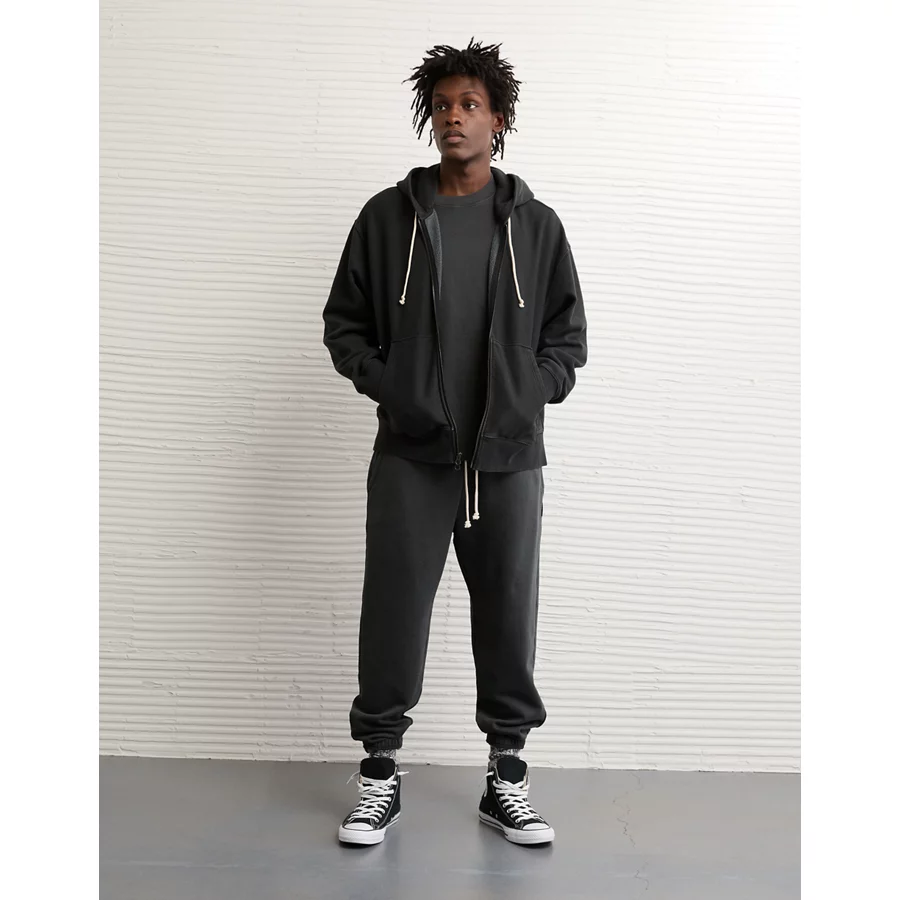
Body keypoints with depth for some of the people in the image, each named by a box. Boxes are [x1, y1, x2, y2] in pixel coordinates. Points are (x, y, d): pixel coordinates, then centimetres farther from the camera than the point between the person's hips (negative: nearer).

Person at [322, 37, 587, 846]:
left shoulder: (536, 224, 8)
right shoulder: (387, 216, 6)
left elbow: (567, 332, 11)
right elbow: (344, 321, 9)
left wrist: (533, 394, -3)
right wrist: (384, 384, -4)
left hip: (509, 457, 1)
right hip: (410, 454, 0)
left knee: (508, 619, 6)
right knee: (393, 616, 2)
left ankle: (507, 777, 22)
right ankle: (381, 772, 19)